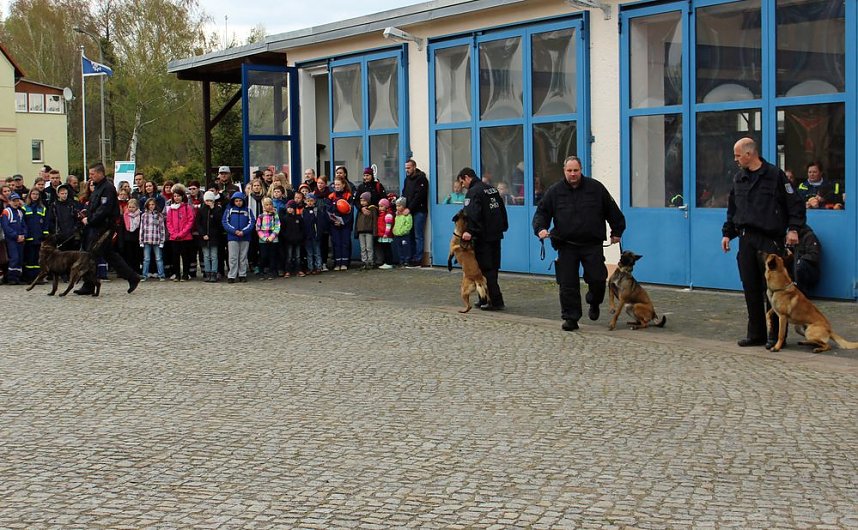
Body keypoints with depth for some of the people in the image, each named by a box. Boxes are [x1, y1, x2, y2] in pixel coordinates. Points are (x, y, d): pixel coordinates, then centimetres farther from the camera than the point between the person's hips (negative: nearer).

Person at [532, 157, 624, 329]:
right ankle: (571, 318, 8)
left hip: (592, 244, 0)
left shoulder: (596, 188, 3)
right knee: (568, 283, -1)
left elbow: (612, 210, 12)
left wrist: (617, 231, 15)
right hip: (566, 245, 0)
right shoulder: (554, 191, 3)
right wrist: (540, 228, -13)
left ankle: (594, 304, 30)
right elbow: (542, 212, 5)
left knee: (597, 279, -1)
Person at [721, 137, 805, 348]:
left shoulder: (775, 175, -3)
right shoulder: (739, 179, 15)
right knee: (751, 288, 6)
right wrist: (727, 233, 17)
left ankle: (776, 336, 3)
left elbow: (795, 204, -3)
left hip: (770, 239, -6)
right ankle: (756, 334, 15)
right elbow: (732, 209, 23)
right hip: (746, 240, 6)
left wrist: (793, 228, -12)